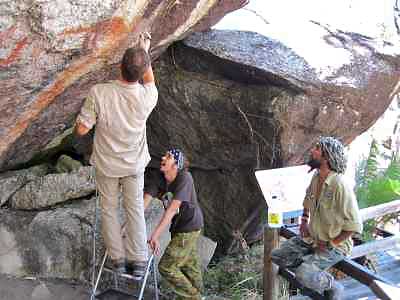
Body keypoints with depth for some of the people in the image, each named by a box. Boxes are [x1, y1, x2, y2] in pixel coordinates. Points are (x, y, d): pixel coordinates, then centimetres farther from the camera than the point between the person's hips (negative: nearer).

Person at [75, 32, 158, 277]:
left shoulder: (99, 93, -28)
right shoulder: (147, 96, -22)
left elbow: (81, 130, -20)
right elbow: (149, 81, 4)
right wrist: (146, 50, 14)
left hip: (106, 165, -1)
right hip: (135, 164, 1)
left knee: (109, 210, 17)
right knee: (136, 210, 15)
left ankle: (117, 259, 26)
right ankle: (138, 261, 23)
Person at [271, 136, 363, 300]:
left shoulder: (340, 185, -27)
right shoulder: (316, 178, -1)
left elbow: (354, 225, -24)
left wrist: (330, 244, -17)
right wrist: (304, 220, 8)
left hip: (335, 246, -8)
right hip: (311, 238, 8)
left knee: (303, 275, -26)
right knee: (276, 256, -2)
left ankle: (333, 286, 1)